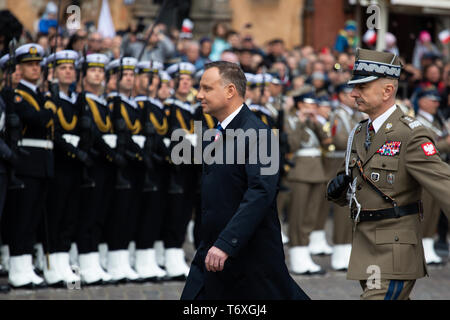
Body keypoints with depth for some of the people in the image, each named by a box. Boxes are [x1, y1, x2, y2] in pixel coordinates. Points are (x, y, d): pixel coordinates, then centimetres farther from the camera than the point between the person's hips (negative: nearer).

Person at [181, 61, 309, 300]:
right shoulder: (221, 133, 14)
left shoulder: (257, 134, -16)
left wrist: (226, 244, -32)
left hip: (251, 254, -9)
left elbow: (261, 193, -27)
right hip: (212, 252, 9)